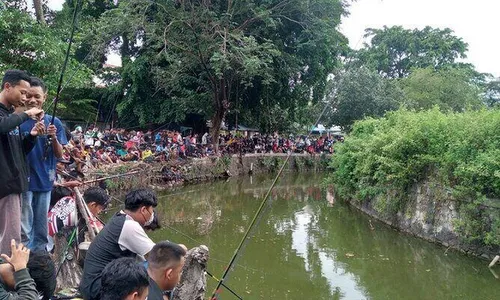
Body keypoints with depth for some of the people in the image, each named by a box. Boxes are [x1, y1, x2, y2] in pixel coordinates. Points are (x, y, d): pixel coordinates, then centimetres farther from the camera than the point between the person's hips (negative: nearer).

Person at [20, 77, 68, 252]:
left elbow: (59, 155, 3)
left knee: (42, 227, 12)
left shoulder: (54, 122, 4)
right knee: (25, 229, 0)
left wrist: (54, 138, -16)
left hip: (45, 181, 3)